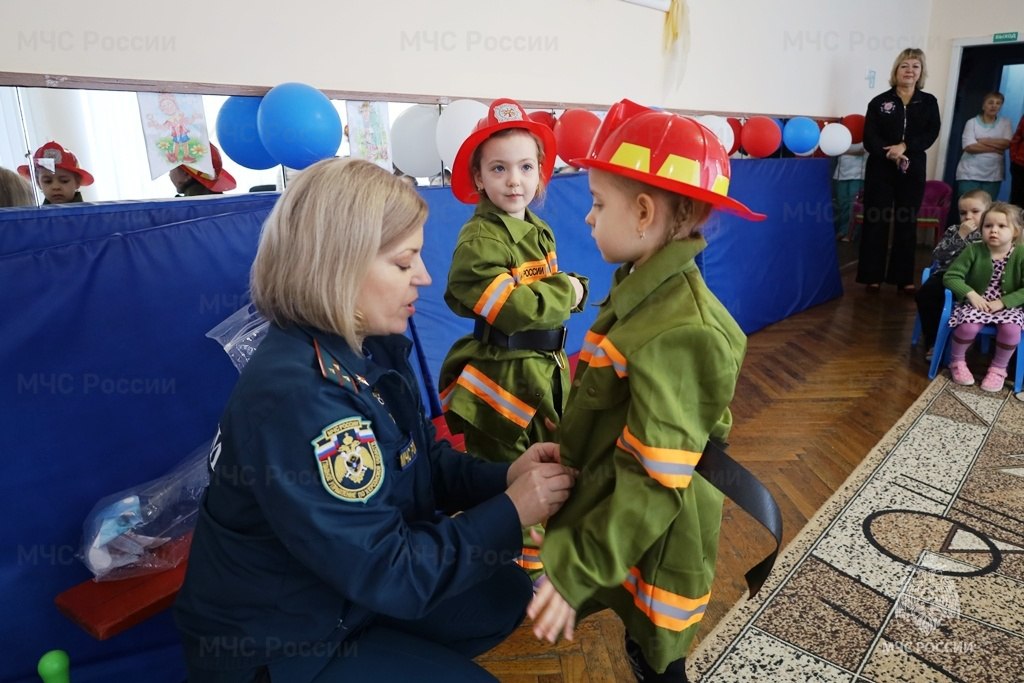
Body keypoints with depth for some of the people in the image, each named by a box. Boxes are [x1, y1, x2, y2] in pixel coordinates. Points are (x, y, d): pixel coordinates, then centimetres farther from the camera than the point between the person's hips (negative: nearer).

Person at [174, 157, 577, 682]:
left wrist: (504, 478, -14)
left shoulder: (372, 346, -5)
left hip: (348, 584, 8)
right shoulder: (294, 396, -33)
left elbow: (423, 460, 3)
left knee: (506, 595, 11)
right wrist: (511, 512, -21)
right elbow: (389, 573, -29)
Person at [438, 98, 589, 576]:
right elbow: (516, 309, -28)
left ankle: (539, 557, 44)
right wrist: (567, 292, -14)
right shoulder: (479, 240, -20)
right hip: (502, 374, -9)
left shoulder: (539, 231, 8)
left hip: (546, 366, 9)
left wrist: (574, 289, -9)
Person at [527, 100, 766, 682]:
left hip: (653, 545, -8)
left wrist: (575, 570, -26)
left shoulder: (679, 330, -31)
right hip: (623, 526, 8)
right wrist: (566, 490, 18)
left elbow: (655, 482, -30)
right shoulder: (645, 291, -2)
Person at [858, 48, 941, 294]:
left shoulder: (929, 102, 9)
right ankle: (872, 276, 6)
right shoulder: (879, 102, 3)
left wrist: (905, 146, -19)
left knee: (907, 224, 6)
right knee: (876, 221, -1)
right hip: (881, 169, -2)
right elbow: (869, 137, -7)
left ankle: (904, 278, 12)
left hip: (913, 171, 2)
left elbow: (931, 134, -3)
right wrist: (889, 153, -23)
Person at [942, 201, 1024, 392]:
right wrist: (971, 294, -21)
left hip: (1008, 305, 1)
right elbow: (951, 276, -9)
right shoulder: (974, 250, -9)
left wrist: (1003, 302, -20)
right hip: (976, 302, 0)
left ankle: (998, 368, -1)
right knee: (969, 325, -31)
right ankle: (957, 362, 0)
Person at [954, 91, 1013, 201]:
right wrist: (995, 147, -9)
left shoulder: (1005, 123, 9)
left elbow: (1006, 143, -5)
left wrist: (982, 141, -8)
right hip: (970, 174, -3)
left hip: (993, 176, 3)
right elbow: (969, 147, -12)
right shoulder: (972, 122, 0)